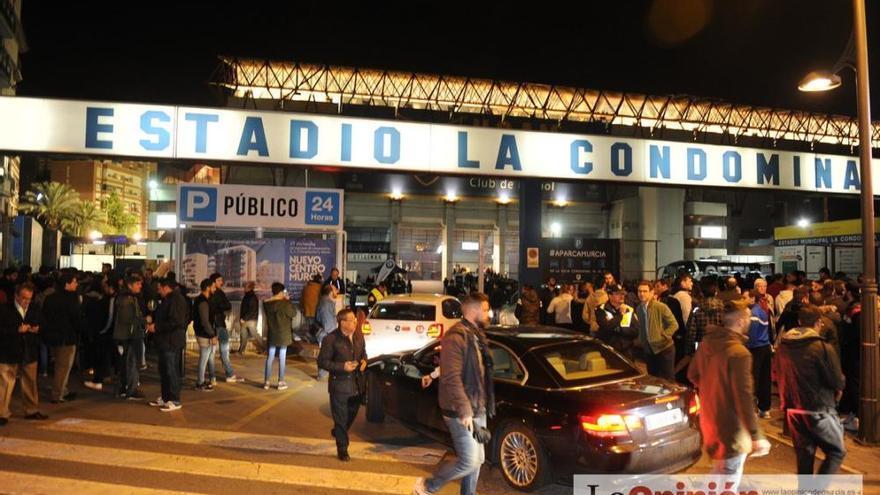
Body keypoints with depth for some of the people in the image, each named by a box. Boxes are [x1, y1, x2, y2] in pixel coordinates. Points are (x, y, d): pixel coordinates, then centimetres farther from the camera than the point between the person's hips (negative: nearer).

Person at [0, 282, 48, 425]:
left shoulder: (34, 310, 9)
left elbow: (38, 327, 16)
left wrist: (36, 330, -6)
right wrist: (17, 330, -21)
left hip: (29, 353, 5)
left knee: (30, 383, 12)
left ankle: (31, 410, 23)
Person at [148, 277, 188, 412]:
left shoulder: (176, 299, -16)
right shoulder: (168, 299, 17)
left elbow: (175, 321, -24)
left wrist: (156, 327, -18)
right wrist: (154, 324, 10)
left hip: (172, 341, -11)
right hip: (165, 341, 11)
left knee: (171, 371, -6)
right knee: (163, 370, 16)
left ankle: (175, 401, 0)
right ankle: (165, 398, 25)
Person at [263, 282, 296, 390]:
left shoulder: (266, 303, -3)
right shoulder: (285, 303, -16)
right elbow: (293, 313, -5)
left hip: (272, 334, 4)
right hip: (283, 334, -4)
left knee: (270, 357, 11)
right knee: (282, 357, 4)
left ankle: (266, 381, 14)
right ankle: (281, 382, 9)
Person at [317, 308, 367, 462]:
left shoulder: (359, 336, 1)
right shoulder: (331, 339, -18)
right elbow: (322, 361, -14)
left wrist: (364, 361, -6)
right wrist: (342, 367, -23)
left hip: (357, 384, 6)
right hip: (340, 386, -6)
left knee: (352, 414, 21)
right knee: (341, 419, 6)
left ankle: (338, 433, 50)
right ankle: (342, 450, 22)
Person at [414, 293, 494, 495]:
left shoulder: (477, 336, 13)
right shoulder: (456, 337, -18)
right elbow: (451, 378, -24)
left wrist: (483, 406, 17)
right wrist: (465, 411, -27)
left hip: (477, 409, 9)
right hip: (461, 412, -9)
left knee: (477, 460, 15)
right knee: (469, 461, -6)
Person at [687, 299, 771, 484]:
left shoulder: (707, 342, 0)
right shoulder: (739, 352, -25)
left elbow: (693, 375, 13)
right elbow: (744, 398, -27)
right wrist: (756, 436, -23)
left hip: (710, 419, 8)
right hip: (731, 427, -8)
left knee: (719, 473, 28)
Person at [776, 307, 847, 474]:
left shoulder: (783, 346, 0)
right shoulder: (823, 348, -16)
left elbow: (778, 375, 9)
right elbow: (838, 382, -11)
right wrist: (838, 390, 9)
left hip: (793, 410, 5)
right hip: (819, 410, -5)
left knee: (804, 453, 16)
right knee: (837, 451, 9)